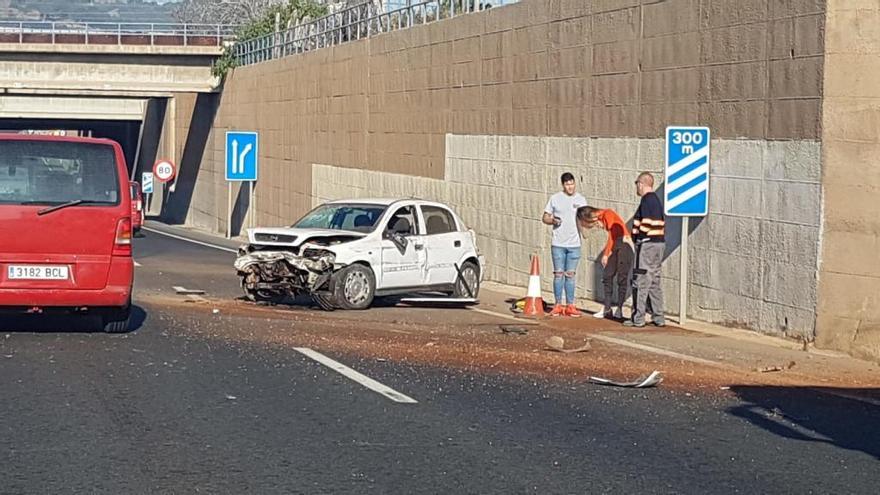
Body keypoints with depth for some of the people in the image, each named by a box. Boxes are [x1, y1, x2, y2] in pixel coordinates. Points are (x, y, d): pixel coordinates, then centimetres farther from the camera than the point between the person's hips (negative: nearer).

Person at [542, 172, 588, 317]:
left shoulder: (581, 200, 6)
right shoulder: (555, 198, 3)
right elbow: (545, 218, 7)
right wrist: (553, 220, -13)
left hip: (574, 244, 1)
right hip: (558, 244, -1)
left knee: (570, 275, 4)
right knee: (558, 274, 1)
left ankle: (570, 305, 7)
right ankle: (558, 305, 7)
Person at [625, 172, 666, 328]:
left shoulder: (646, 200, -14)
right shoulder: (657, 200, 16)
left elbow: (646, 224, -21)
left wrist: (637, 238, -8)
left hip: (647, 244, -10)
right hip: (660, 243, 10)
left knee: (640, 282, -4)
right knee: (654, 282, 14)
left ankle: (638, 319, -3)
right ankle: (658, 317, 15)